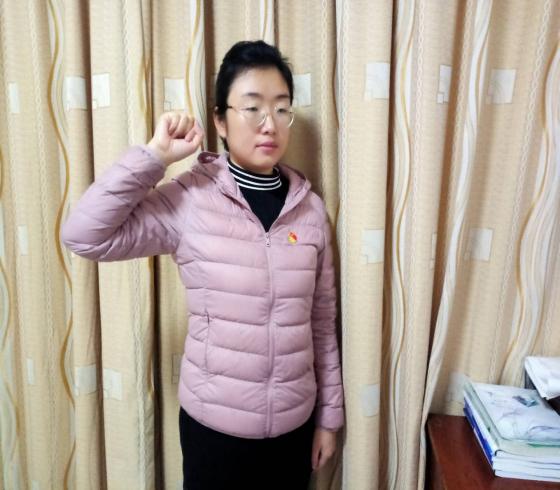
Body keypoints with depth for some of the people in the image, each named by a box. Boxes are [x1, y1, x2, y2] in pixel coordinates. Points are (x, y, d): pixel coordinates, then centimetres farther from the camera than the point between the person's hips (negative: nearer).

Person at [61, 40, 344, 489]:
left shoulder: (310, 208, -4)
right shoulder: (189, 199, -14)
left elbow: (323, 322, 2)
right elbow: (83, 235, -21)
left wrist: (329, 414, 7)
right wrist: (155, 155, -23)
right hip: (215, 425, -3)